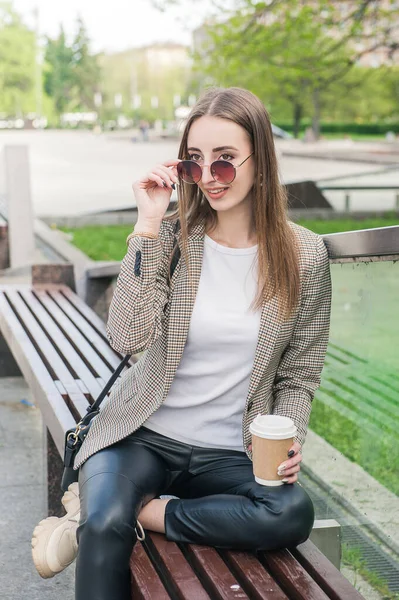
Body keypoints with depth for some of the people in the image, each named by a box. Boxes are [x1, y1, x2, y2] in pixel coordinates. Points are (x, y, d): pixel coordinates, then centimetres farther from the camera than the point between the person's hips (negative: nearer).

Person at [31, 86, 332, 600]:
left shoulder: (304, 255, 0)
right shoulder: (170, 238, -2)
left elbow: (298, 375, 8)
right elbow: (128, 338, -18)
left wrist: (288, 442, -10)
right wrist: (148, 226, -18)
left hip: (230, 454, 2)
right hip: (142, 436, -2)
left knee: (294, 514, -29)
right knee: (104, 530, -32)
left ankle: (136, 510, -14)